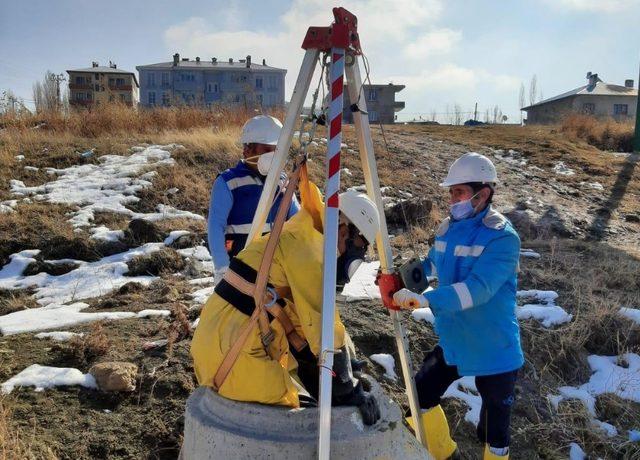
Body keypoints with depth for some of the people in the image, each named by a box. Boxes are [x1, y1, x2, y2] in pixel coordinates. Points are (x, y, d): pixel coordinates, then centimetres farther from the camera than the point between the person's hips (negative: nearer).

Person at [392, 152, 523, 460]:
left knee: (494, 430, 7)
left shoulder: (502, 237, -22)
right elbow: (432, 264, 19)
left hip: (493, 351, -7)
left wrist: (427, 299, -45)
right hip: (453, 342, 7)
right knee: (422, 394, 17)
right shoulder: (448, 229, 0)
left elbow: (478, 288, -35)